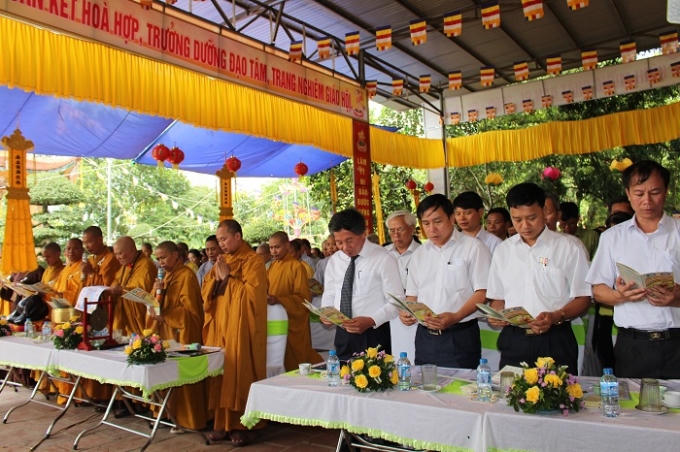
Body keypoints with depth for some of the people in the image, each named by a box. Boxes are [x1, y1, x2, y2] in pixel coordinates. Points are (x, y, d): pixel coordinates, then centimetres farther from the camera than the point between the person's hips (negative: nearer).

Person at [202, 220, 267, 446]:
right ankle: (222, 423, 14)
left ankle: (240, 425, 7)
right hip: (219, 326, 6)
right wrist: (216, 278, -4)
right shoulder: (221, 260, 15)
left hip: (240, 328, -6)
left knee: (239, 374, -2)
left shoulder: (253, 261, -6)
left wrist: (227, 278, -11)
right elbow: (205, 291, 15)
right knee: (220, 373, 6)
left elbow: (253, 293, -16)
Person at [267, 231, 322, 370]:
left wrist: (278, 300, -25)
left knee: (295, 361, 2)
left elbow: (303, 298, -13)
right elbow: (267, 288, 20)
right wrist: (267, 297, -3)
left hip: (293, 322, -6)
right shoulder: (272, 266, 10)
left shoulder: (297, 266, -11)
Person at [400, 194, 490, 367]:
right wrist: (406, 313, -4)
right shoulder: (419, 254, 14)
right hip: (425, 337, 5)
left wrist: (455, 317, -23)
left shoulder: (473, 248, -3)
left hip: (459, 338, -4)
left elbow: (482, 293, -9)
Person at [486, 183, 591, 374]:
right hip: (513, 341, 3)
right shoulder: (502, 251, 11)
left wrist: (556, 317, -17)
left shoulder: (569, 248, 1)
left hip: (555, 341, -2)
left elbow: (583, 298, 0)